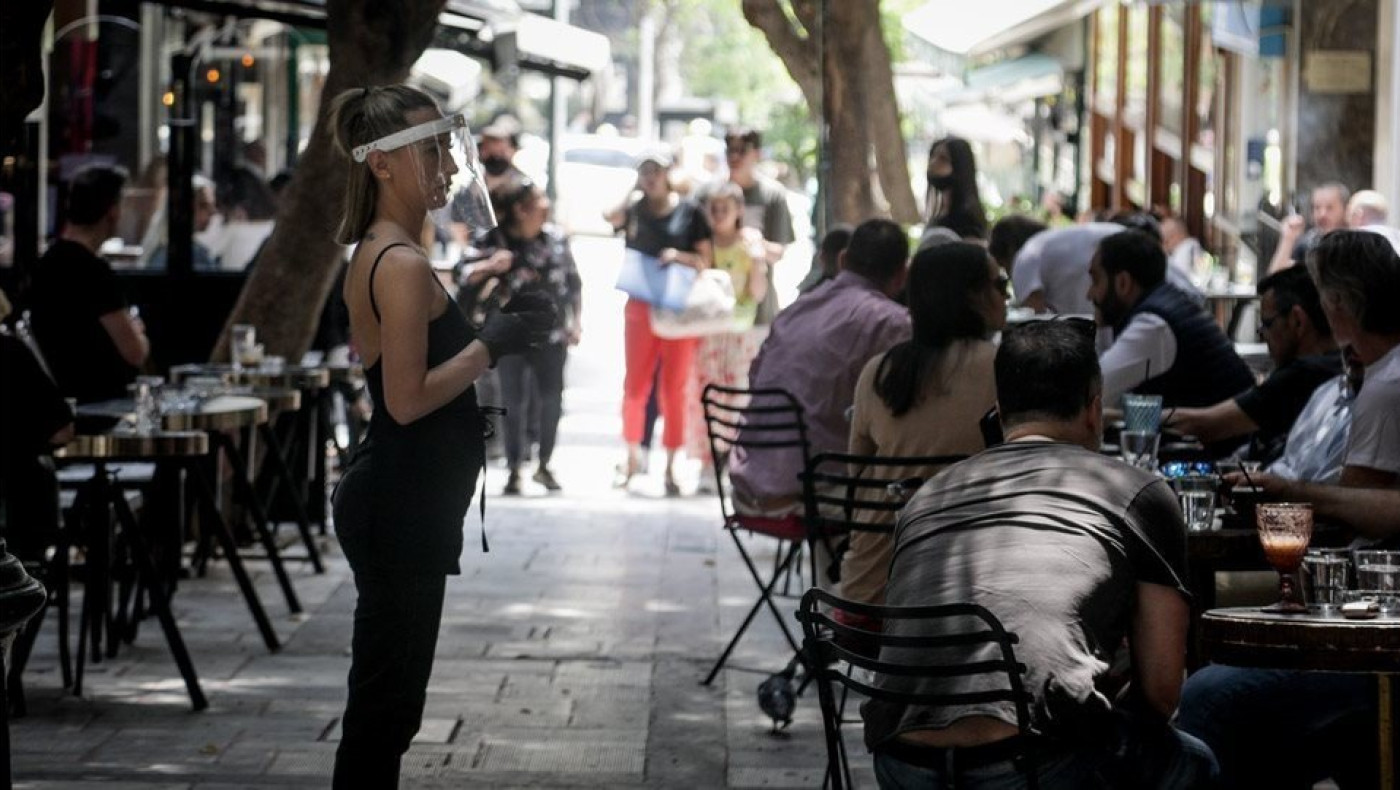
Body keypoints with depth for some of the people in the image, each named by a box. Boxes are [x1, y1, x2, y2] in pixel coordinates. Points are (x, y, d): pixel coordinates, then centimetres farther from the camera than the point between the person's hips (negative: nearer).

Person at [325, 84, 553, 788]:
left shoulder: (377, 255, 13)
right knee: (384, 705, -3)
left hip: (396, 500, 10)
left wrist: (495, 325, 10)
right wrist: (491, 345, -16)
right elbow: (408, 399, -23)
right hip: (402, 506, -10)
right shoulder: (403, 265, -17)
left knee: (385, 703, 16)